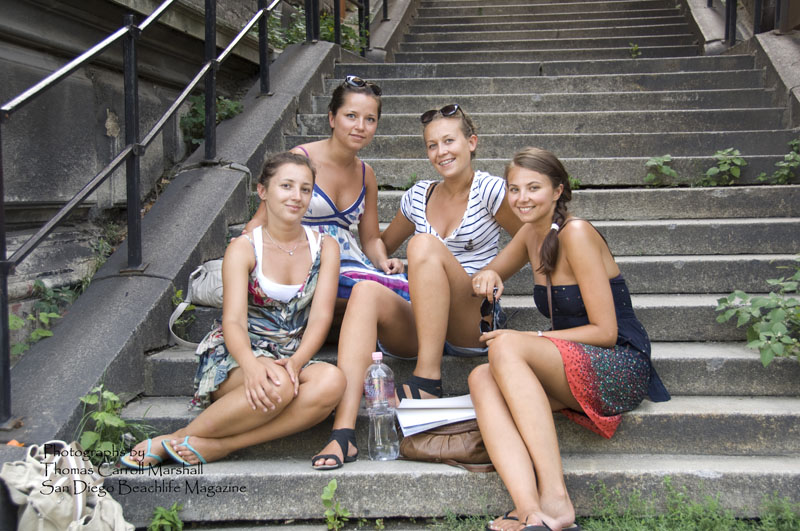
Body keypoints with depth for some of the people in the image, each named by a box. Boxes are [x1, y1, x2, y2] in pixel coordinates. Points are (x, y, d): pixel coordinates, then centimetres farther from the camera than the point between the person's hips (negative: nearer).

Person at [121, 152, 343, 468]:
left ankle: (212, 447, -31)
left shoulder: (325, 248, 7)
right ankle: (176, 440, -20)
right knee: (278, 385, -38)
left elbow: (320, 317, -3)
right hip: (234, 358, -3)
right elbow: (233, 321, -13)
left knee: (332, 381, -33)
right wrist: (251, 365, -35)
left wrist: (296, 361, -24)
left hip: (291, 360, 3)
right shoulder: (243, 249, -1)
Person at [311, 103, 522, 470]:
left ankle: (428, 381, -30)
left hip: (476, 324, -4)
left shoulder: (489, 191, 0)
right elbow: (380, 246, 27)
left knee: (424, 244, -27)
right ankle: (343, 431, -41)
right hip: (421, 328, 4)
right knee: (366, 291, -27)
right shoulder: (418, 197, 14)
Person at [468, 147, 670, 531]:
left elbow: (605, 331, -14)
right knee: (481, 378, -21)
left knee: (506, 347, -30)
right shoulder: (531, 234, 10)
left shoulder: (576, 233, -13)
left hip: (620, 368, -7)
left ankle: (556, 500, -37)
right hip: (575, 371, 7)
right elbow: (491, 275, 26)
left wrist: (526, 339, -16)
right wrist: (486, 277, 1)